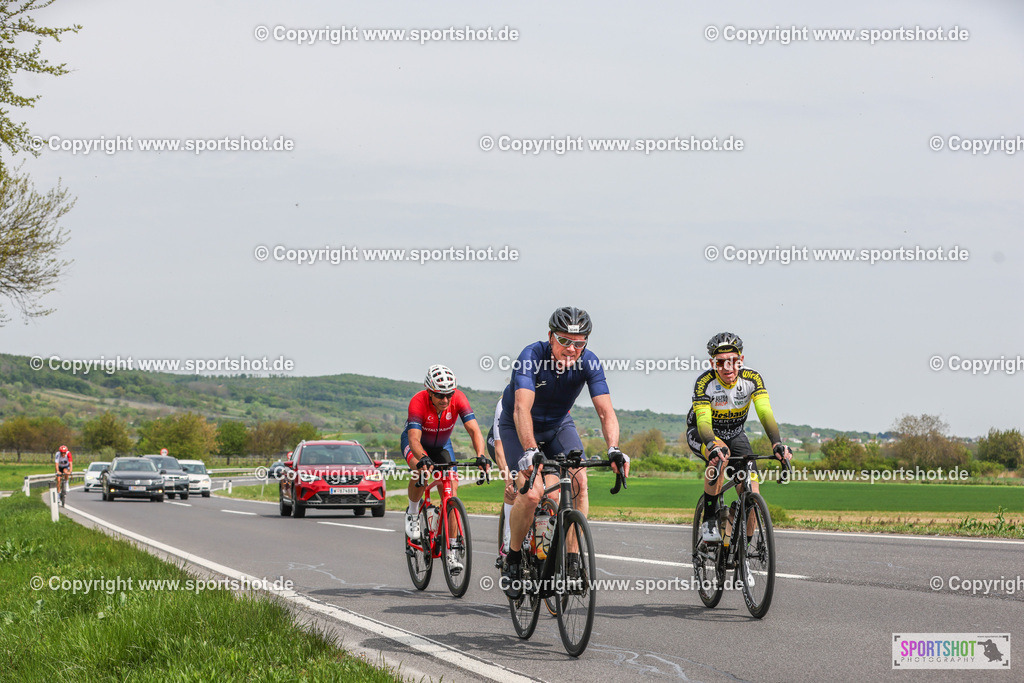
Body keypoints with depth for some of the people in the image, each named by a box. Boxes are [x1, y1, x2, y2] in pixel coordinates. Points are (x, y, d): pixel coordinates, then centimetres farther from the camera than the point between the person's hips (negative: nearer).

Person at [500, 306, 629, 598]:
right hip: (518, 427, -3)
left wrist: (613, 449, -48)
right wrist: (530, 451, -59)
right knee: (532, 493, -22)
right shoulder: (532, 357, -32)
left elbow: (605, 410, -29)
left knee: (579, 481, -21)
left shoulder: (588, 363, -22)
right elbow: (522, 408, -44)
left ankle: (573, 556, -11)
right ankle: (513, 560, 0)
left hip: (559, 425, 3)